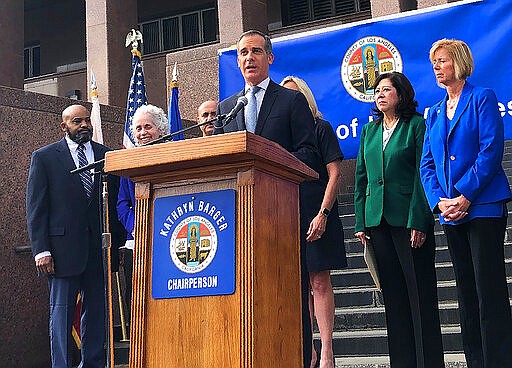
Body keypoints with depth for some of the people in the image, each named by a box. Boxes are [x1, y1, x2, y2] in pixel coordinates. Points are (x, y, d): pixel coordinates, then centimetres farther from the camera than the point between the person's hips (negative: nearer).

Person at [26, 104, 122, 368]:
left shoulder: (107, 155, 11)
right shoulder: (44, 157, 4)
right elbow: (35, 208, 0)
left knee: (97, 312, 6)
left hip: (100, 247, 3)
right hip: (63, 246, -3)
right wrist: (41, 250, -8)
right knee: (61, 312, 2)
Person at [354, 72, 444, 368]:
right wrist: (361, 223, 8)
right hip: (377, 220, 6)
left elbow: (423, 175, -8)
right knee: (393, 296, 8)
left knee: (420, 294, -2)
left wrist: (419, 222, -14)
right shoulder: (370, 130, 15)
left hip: (408, 219, -5)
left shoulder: (417, 125, -2)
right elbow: (361, 178, 15)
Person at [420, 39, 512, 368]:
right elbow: (428, 164, 13)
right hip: (451, 212, 7)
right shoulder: (435, 112, 18)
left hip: (483, 206, -6)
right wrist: (440, 201, -3)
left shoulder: (482, 98, -1)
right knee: (467, 294, 8)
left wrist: (465, 196, -16)